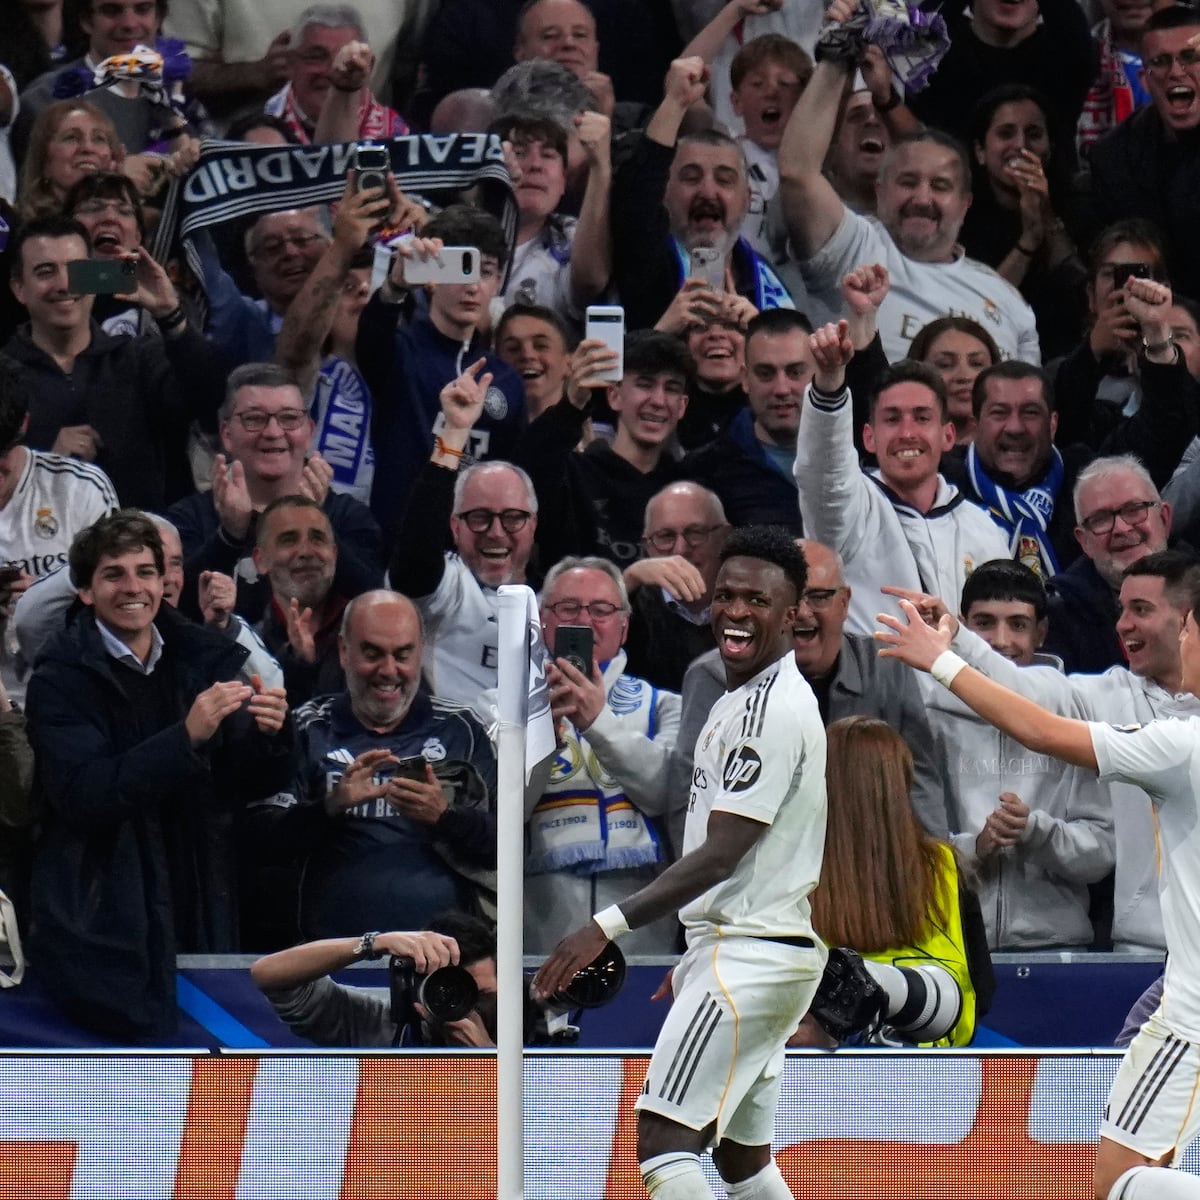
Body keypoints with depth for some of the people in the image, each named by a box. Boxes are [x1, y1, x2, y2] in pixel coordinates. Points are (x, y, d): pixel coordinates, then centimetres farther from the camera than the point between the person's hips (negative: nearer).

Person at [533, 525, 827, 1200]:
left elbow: (720, 856, -21)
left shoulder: (770, 708, -16)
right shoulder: (746, 700, 18)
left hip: (747, 959, -11)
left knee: (665, 1140, -18)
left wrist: (610, 926, -25)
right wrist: (694, 964, 27)